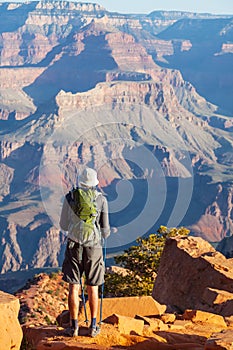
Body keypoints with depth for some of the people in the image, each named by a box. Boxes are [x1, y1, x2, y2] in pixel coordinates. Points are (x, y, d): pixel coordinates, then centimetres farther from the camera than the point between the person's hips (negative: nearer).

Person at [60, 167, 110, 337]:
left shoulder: (70, 198, -3)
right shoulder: (101, 199, -5)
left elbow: (64, 225, 6)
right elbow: (105, 229, -1)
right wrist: (105, 234, 24)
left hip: (74, 246, 0)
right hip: (93, 248, 0)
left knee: (74, 287, 6)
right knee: (92, 288, 12)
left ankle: (74, 326, 7)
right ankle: (93, 326, 15)